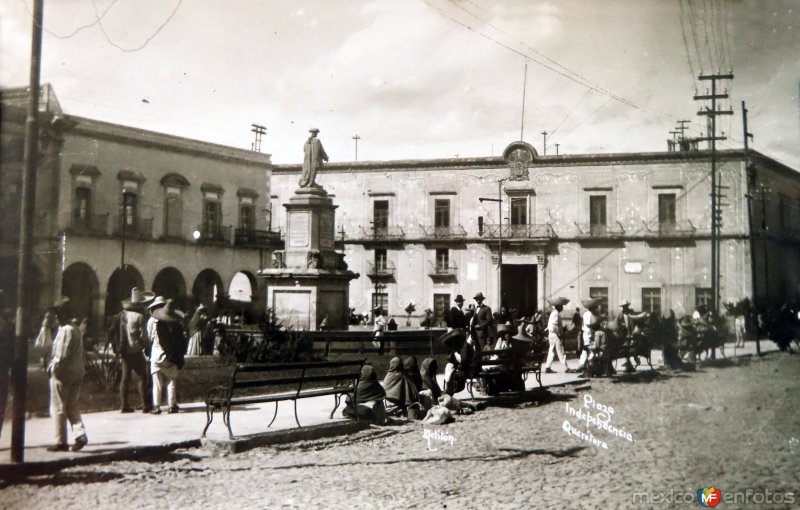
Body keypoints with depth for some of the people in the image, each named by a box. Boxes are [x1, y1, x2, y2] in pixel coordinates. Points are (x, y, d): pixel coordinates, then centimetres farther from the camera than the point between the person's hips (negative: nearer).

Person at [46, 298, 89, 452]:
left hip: (62, 374, -9)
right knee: (72, 407, 13)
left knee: (58, 409, 1)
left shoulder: (66, 330, -16)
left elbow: (62, 354, -20)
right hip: (76, 373, 9)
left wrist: (52, 368, -10)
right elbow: (82, 353, 17)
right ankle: (80, 435, -1)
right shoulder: (75, 328, 13)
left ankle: (61, 442, 5)